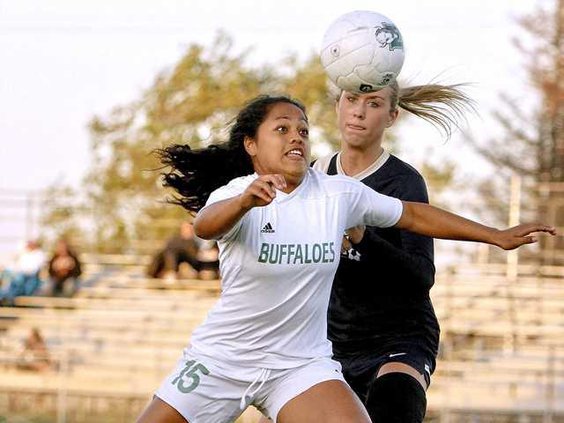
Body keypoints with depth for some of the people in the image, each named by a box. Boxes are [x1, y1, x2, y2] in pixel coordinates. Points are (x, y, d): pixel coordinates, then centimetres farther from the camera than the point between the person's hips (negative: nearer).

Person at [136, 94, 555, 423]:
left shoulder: (339, 194, -5)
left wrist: (497, 236, 8)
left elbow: (413, 214, 7)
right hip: (220, 359, -1)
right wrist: (245, 201, -62)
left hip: (300, 363, 2)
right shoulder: (233, 195, -16)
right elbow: (205, 225, -39)